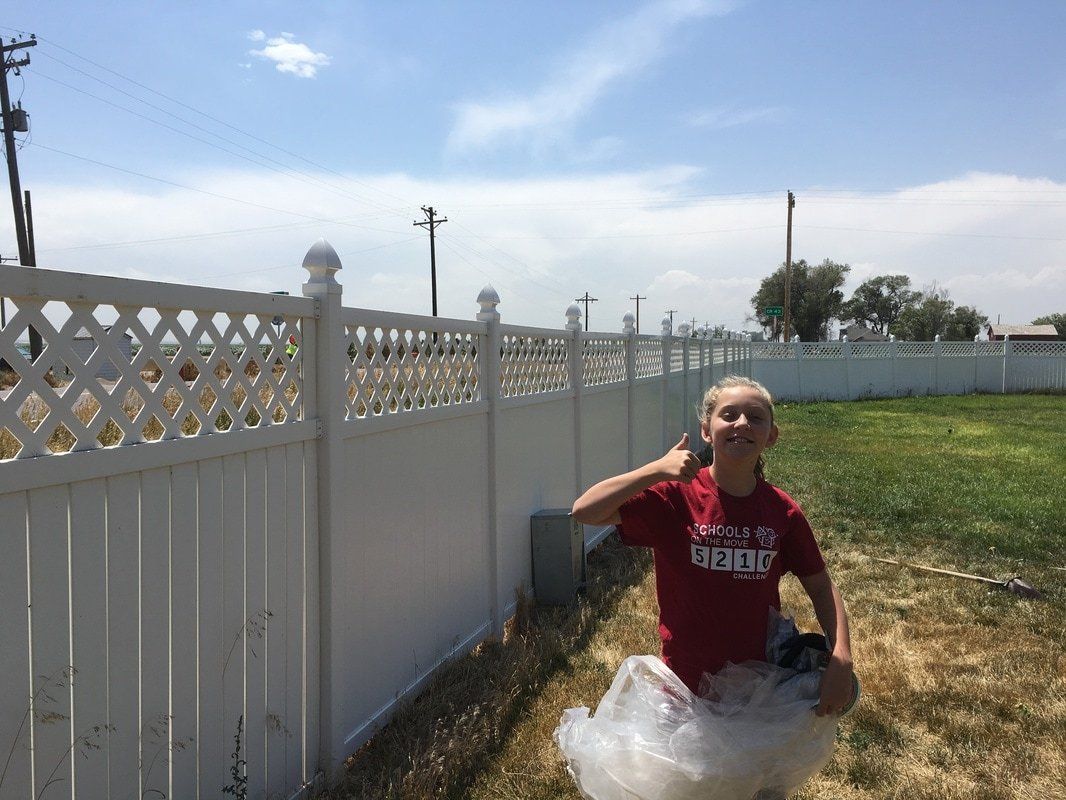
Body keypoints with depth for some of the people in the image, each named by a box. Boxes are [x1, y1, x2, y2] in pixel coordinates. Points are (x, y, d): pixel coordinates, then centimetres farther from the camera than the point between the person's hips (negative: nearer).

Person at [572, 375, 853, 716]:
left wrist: (841, 658, -12)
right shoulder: (677, 496, -16)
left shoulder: (782, 511, -8)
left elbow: (820, 586, 1)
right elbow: (585, 510, -23)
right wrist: (657, 470, -31)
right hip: (688, 679, -2)